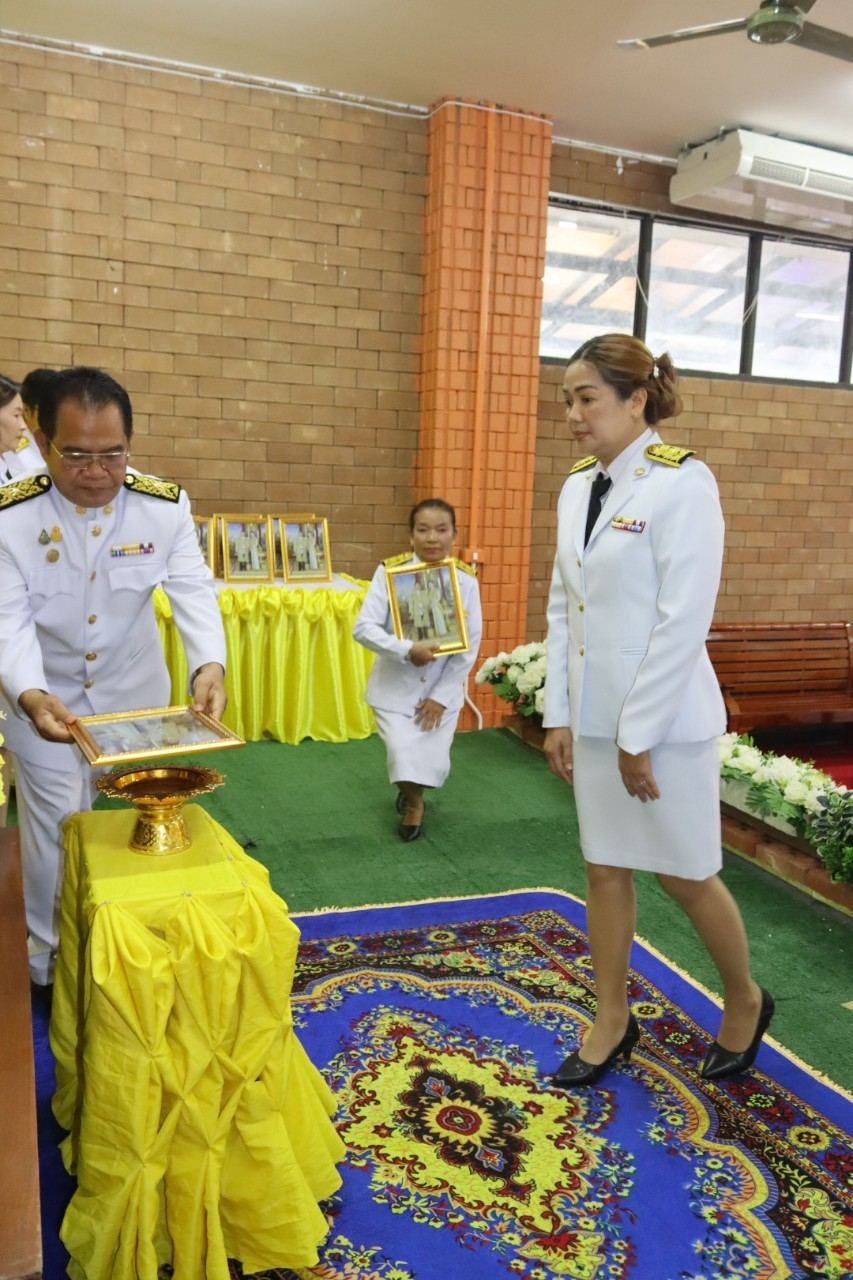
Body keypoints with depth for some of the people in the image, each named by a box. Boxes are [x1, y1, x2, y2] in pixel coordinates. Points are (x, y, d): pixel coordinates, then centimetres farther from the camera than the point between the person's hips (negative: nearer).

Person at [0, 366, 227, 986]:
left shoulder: (165, 505, -18)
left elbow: (194, 591, -21)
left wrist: (210, 666, -40)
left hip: (135, 689, 2)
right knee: (54, 826, 4)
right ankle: (50, 968, 26)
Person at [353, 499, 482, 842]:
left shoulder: (466, 580, -9)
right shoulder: (390, 571, -14)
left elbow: (470, 646, -7)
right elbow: (363, 628, -17)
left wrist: (440, 697, -10)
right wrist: (407, 650, -31)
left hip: (443, 689, 2)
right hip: (394, 687, -1)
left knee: (434, 765, 0)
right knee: (404, 756, -13)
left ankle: (414, 795, 38)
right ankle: (413, 802, 23)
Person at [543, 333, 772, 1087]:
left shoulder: (682, 483, -14)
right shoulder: (577, 489, 7)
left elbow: (683, 622, -18)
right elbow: (562, 607, 9)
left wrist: (638, 736, -17)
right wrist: (558, 714, 5)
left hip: (666, 719, -6)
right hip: (595, 717, 6)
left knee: (685, 874, 9)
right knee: (605, 870, 15)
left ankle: (745, 1003, 36)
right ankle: (612, 1022, 33)